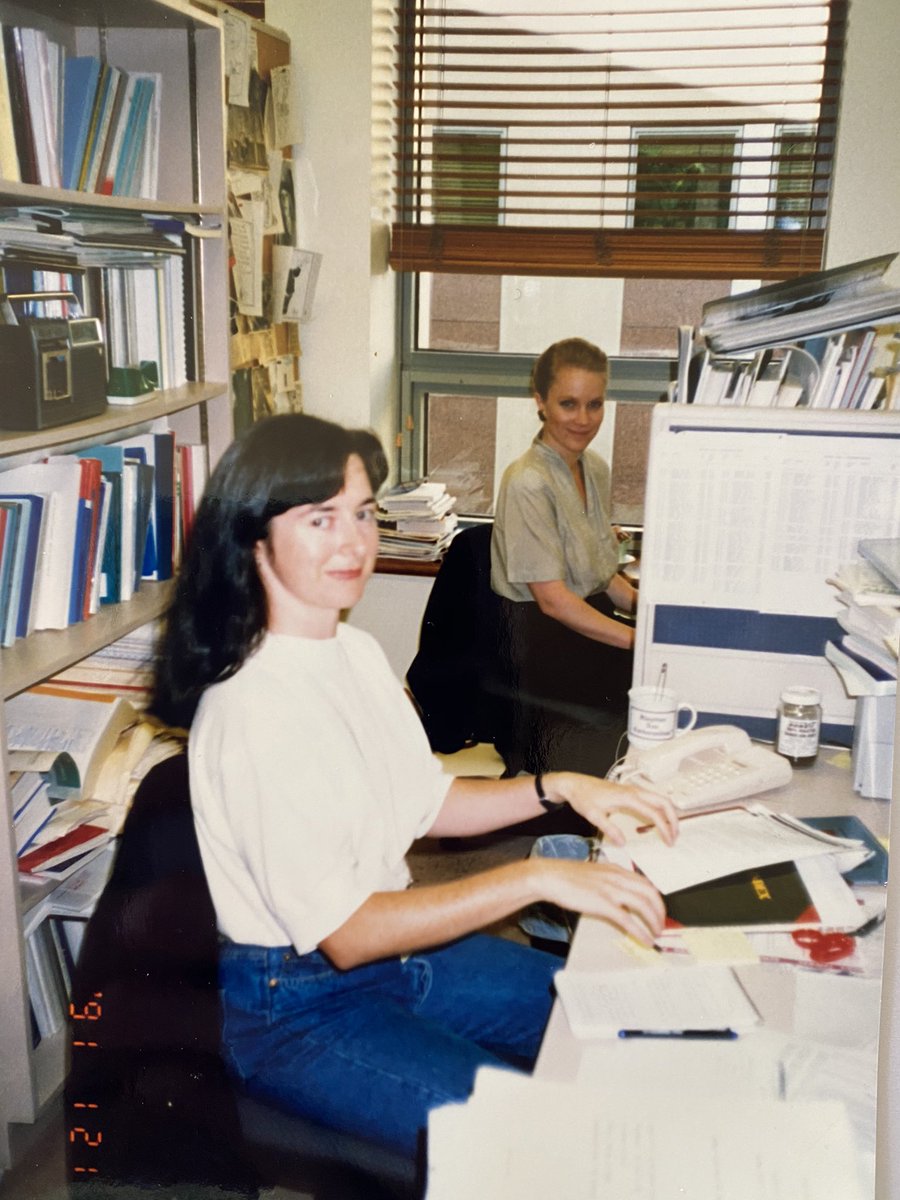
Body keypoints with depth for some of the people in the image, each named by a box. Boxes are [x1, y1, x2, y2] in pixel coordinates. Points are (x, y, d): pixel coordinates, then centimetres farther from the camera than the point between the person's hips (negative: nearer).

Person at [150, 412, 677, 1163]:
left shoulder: (359, 652, 1)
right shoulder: (255, 709, -28)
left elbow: (425, 804, 11)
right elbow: (345, 934, -26)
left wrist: (559, 788, -2)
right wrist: (538, 879, -29)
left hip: (394, 944, 9)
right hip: (297, 1007, -8)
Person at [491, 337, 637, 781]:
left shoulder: (596, 470, 11)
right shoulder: (528, 483, -16)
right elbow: (552, 598, -19)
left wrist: (641, 602, -1)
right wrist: (638, 639, -23)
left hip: (592, 620, 8)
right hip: (543, 644, -8)